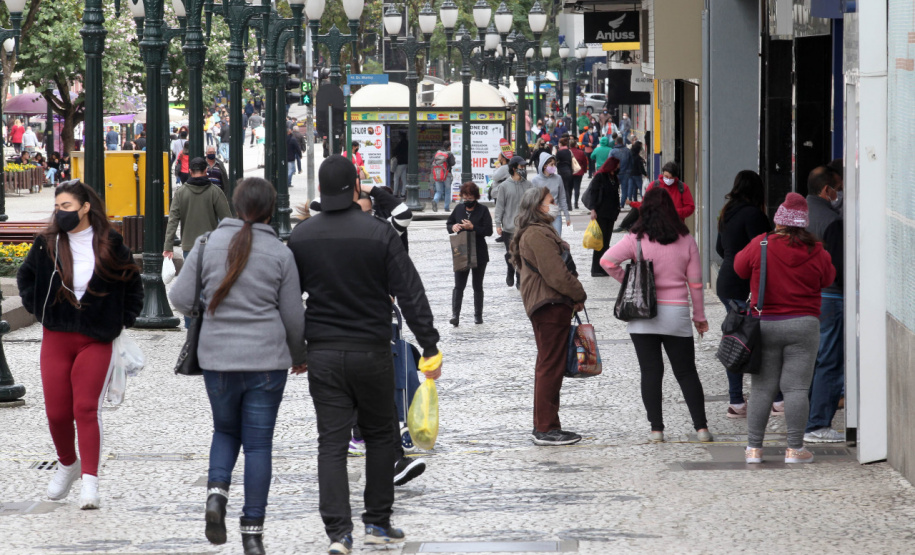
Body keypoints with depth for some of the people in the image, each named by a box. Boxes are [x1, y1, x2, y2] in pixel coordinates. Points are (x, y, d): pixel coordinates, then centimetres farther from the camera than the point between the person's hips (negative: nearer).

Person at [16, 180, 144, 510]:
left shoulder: (109, 245, -1)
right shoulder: (47, 244, 3)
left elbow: (132, 281, 13)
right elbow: (25, 277, 20)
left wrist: (124, 320, 7)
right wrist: (36, 308, 9)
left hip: (96, 340, -2)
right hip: (56, 338, 2)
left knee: (86, 409, -13)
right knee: (57, 412, 2)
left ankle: (90, 482, -14)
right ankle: (67, 465, 30)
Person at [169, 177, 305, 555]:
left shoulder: (209, 244, -2)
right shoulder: (280, 254, -4)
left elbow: (180, 299, -2)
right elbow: (293, 316, 1)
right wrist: (298, 355, 18)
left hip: (217, 357, 1)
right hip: (266, 360, -1)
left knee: (226, 430, 22)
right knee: (259, 442, 5)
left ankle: (217, 491, -4)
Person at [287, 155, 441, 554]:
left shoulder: (302, 236, 0)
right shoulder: (379, 234, -9)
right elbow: (410, 294, -9)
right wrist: (430, 347, -5)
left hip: (322, 354, 2)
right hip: (371, 352, -2)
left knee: (331, 443, 2)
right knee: (380, 436, 15)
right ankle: (377, 522, 18)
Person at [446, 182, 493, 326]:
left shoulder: (483, 210, -5)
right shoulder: (459, 209, 6)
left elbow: (488, 230, -11)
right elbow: (449, 224, 16)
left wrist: (472, 227, -22)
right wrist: (453, 227, -7)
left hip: (479, 254, -2)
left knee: (477, 286, 10)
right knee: (458, 286, -6)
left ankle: (478, 315, 19)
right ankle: (455, 314, -12)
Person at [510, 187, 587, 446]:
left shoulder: (540, 232, 19)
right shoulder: (537, 235, -16)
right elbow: (556, 274, -20)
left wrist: (573, 297, 12)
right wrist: (579, 295, -6)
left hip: (548, 307, 11)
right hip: (550, 307, -11)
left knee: (548, 366, 15)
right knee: (550, 367, -8)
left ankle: (544, 426, 21)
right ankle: (546, 429, -7)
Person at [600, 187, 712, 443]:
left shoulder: (637, 239, -6)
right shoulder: (685, 240, 0)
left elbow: (607, 261, -15)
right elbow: (695, 281, 3)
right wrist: (699, 316, 12)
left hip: (643, 314, -1)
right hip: (677, 313, 1)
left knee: (651, 372, 3)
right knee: (686, 372, 9)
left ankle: (656, 429, 2)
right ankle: (701, 426, 4)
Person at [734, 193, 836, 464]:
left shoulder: (760, 246, -7)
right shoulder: (816, 253, -4)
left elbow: (740, 268, 9)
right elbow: (828, 278, 13)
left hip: (764, 324, 1)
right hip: (803, 325, 0)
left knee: (761, 387, 6)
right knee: (796, 387, 0)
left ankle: (754, 447, 7)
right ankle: (794, 448, -1)